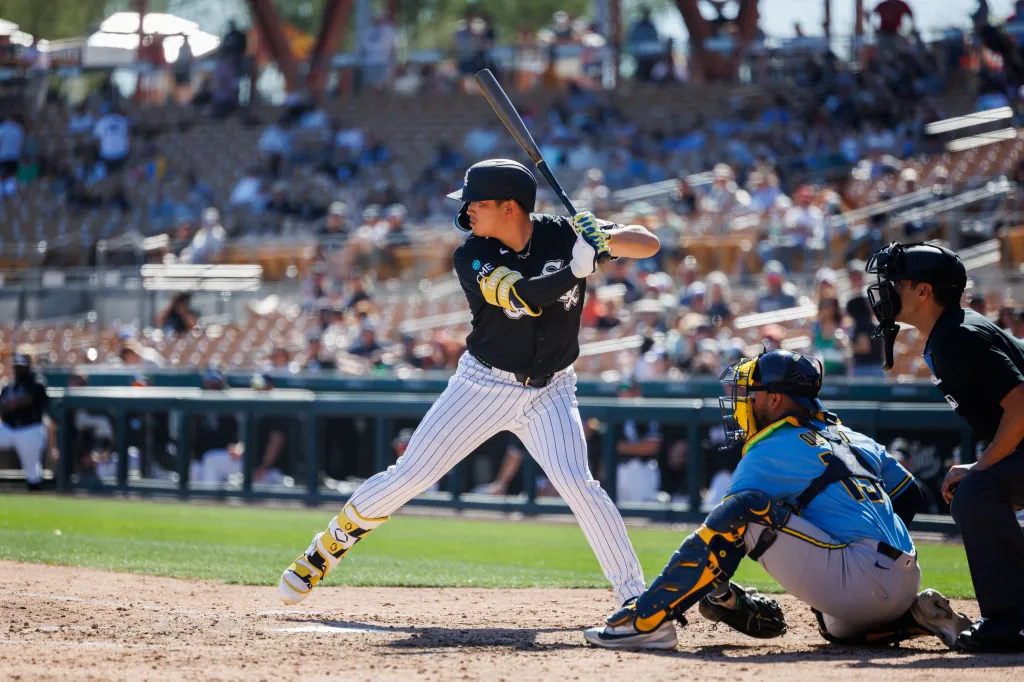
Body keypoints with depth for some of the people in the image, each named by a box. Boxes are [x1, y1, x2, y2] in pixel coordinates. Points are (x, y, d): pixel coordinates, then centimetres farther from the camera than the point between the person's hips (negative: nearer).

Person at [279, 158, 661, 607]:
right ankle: (327, 547, 19)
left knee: (576, 482, -21)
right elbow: (522, 298, -30)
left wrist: (604, 236, -31)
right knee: (409, 475, 0)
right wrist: (577, 268, -41)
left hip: (549, 391, 0)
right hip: (484, 382, 1)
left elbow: (649, 245, -12)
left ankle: (634, 594, -15)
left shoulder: (564, 234, -10)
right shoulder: (472, 257, -14)